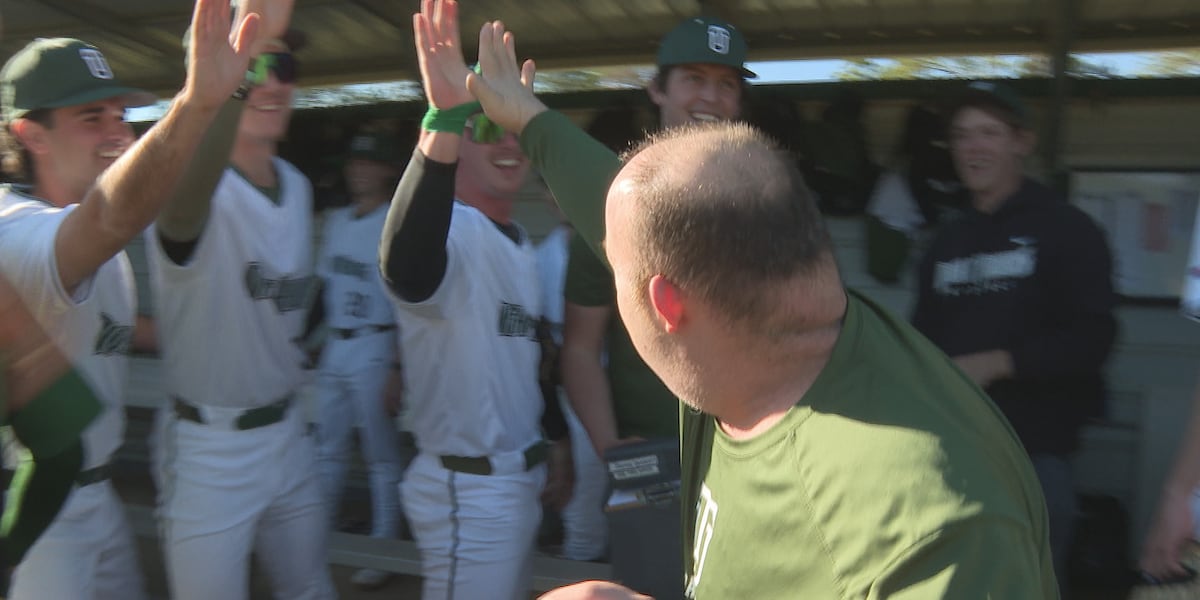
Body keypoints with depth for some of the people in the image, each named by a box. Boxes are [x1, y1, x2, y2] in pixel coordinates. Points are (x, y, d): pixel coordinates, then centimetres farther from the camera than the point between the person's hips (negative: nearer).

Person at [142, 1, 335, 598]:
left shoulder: (298, 185, 6)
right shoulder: (199, 191, -19)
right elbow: (183, 194, -46)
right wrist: (241, 56, -59)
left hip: (288, 431, 7)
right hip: (208, 448, -7)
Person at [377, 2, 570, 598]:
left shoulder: (519, 239, 11)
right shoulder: (454, 228, -20)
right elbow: (406, 268, -46)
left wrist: (556, 433, 22)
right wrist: (444, 121, -56)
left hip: (522, 479, 10)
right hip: (469, 491, -9)